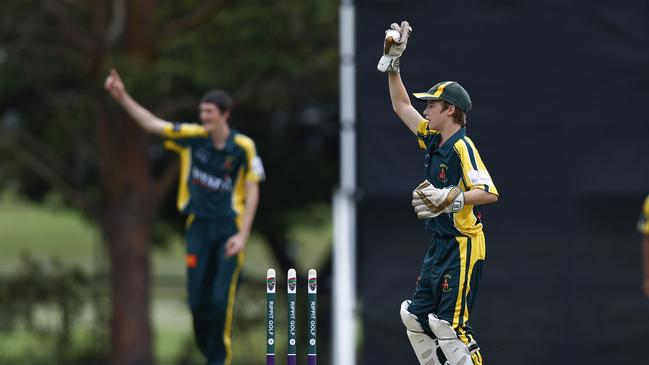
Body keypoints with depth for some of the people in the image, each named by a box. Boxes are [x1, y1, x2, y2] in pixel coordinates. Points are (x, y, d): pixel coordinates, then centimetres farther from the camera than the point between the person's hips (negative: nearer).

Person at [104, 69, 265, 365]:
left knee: (222, 298, -10)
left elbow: (252, 194, -6)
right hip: (199, 226, 3)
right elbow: (151, 124, 3)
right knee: (197, 299, 1)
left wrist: (242, 235, -12)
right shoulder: (194, 137, 0)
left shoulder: (244, 148, -8)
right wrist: (122, 97, -7)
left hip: (229, 228, -3)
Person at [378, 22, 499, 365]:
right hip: (440, 246, 10)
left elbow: (489, 193, -27)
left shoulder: (462, 147, -17)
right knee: (415, 316, 14)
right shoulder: (432, 138, 9)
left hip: (463, 248, -10)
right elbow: (402, 106, 22)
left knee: (448, 324, -15)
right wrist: (392, 63, 17)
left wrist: (450, 198, -36)